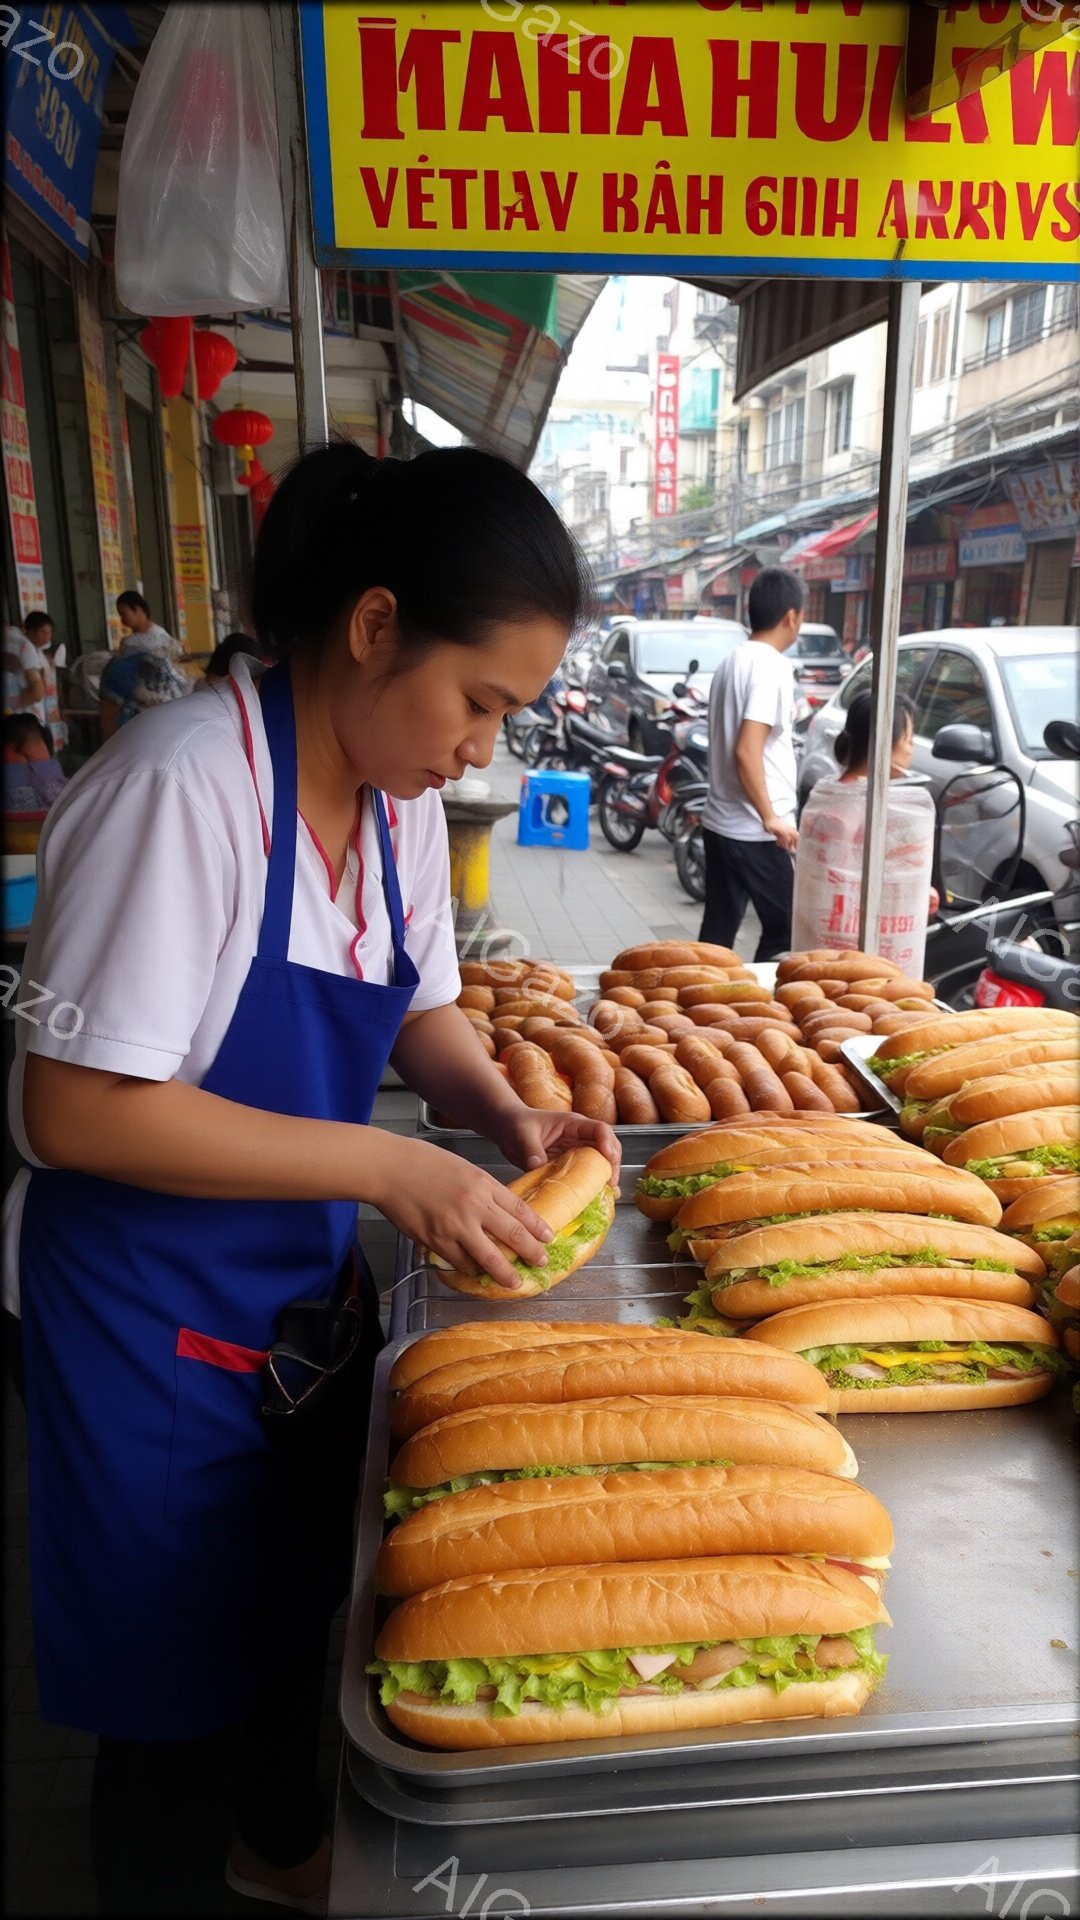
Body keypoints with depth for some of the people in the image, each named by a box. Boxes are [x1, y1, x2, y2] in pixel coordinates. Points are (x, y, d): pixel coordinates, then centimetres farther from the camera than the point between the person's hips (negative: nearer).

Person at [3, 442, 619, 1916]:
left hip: (310, 1279, 8)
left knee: (295, 1597, 28)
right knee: (178, 1680, 15)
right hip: (153, 1316, -7)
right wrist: (386, 1167, -29)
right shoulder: (186, 783, -27)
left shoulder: (401, 795, -3)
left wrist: (507, 1115, -10)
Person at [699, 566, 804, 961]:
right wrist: (771, 817, -18)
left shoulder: (732, 661, 12)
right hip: (753, 831, -9)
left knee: (717, 932, 12)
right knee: (784, 932, 3)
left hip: (720, 822, 9)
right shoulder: (771, 665, -15)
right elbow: (747, 751, -24)